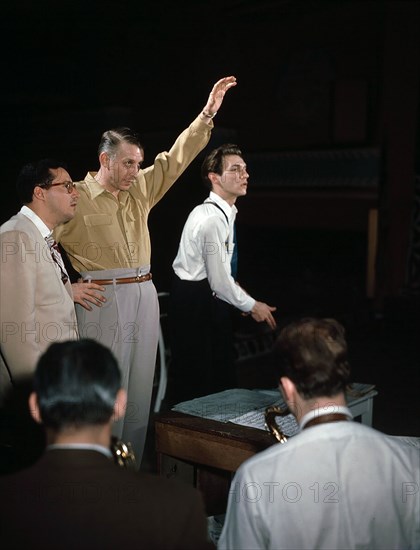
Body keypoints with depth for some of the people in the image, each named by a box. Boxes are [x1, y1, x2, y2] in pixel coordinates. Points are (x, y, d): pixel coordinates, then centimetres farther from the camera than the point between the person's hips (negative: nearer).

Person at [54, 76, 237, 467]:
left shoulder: (141, 189, 12)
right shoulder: (77, 198, -4)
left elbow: (177, 158, 10)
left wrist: (207, 114, 3)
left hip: (144, 296, 6)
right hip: (103, 301, -6)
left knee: (140, 388, 11)